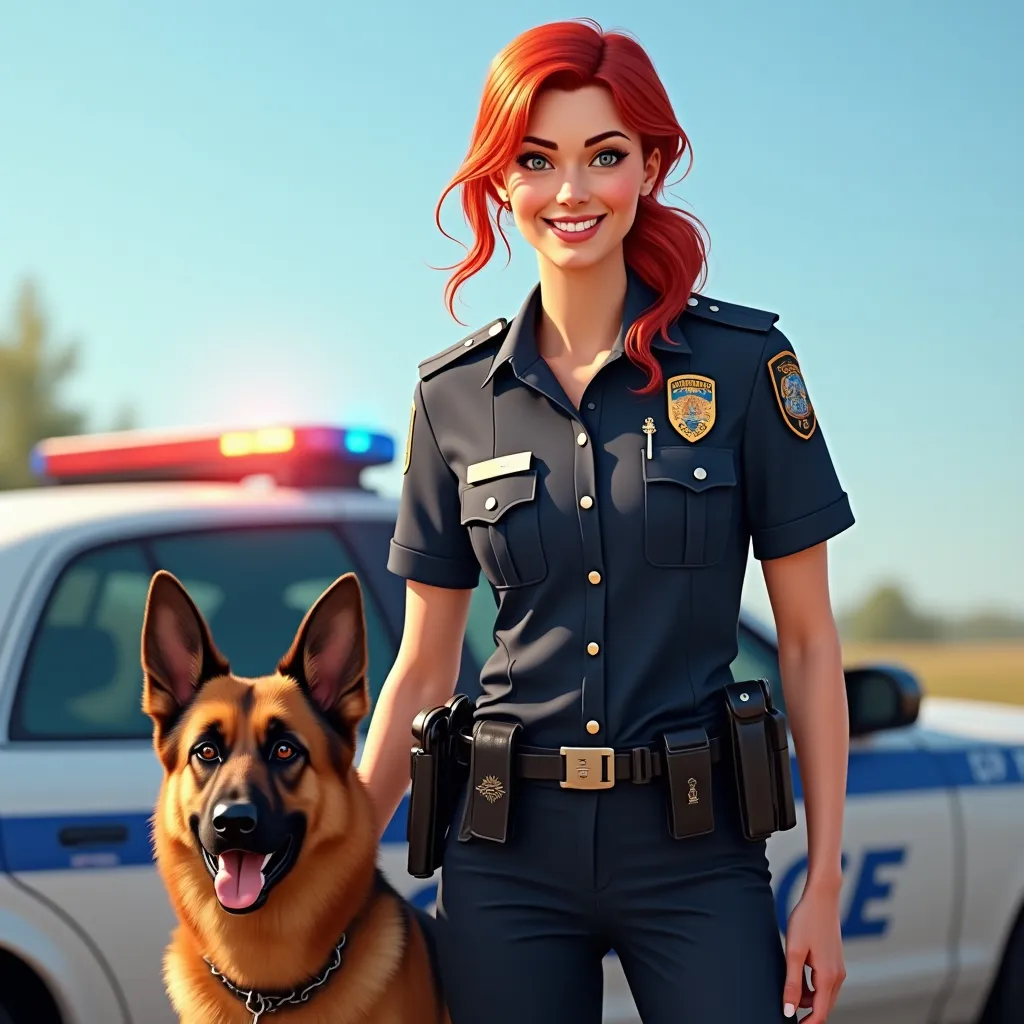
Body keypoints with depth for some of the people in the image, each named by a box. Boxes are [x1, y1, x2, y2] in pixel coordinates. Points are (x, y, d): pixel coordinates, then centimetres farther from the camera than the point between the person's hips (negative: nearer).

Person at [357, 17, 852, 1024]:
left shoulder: (743, 363, -3)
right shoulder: (455, 396, 4)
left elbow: (808, 641, -1)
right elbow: (422, 666, 9)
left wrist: (824, 883, -4)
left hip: (695, 851, -2)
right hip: (507, 855, 2)